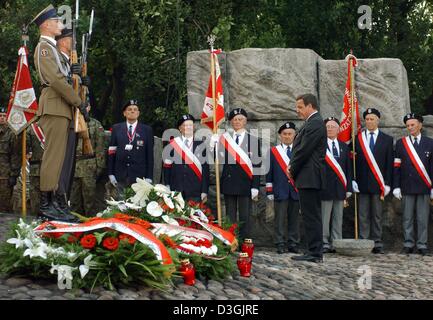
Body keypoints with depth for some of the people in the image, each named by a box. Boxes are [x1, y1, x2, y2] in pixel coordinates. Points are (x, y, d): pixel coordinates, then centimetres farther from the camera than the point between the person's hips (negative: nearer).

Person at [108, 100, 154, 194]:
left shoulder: (147, 130, 5)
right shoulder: (116, 128, 9)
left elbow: (150, 154, 3)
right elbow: (111, 152, 9)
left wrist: (149, 177, -1)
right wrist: (111, 174, 3)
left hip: (139, 176, -1)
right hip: (120, 176, 1)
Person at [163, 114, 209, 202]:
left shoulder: (201, 145, 5)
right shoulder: (172, 144, 6)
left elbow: (205, 169, 4)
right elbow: (167, 168, 7)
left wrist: (204, 192, -1)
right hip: (176, 192, 0)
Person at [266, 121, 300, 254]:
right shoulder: (273, 151, 6)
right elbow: (269, 172, 5)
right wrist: (269, 191, 0)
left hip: (296, 190, 2)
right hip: (280, 191, -1)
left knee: (294, 219, 6)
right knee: (280, 219, -2)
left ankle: (293, 244, 13)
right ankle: (280, 244, 3)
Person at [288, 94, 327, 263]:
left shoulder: (315, 123, -13)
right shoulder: (313, 122, 19)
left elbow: (304, 150, -18)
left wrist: (292, 169, -7)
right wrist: (293, 168, 9)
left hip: (309, 177, -10)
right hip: (308, 178, 10)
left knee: (311, 216, -7)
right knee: (312, 216, 12)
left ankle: (315, 253, -4)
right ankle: (314, 252, 17)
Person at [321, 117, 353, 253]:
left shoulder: (344, 146, 14)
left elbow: (348, 169, 14)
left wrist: (348, 188, 8)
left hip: (340, 188, 5)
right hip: (325, 187, -5)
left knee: (338, 219, 8)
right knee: (324, 218, -2)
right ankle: (325, 244, 3)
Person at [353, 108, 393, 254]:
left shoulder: (387, 139, 7)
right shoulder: (357, 138, 6)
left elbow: (389, 163, 4)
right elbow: (353, 160, 4)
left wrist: (387, 183, -3)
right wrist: (353, 179, -5)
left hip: (378, 183, 0)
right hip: (362, 183, 0)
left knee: (377, 215, 5)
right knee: (363, 215, 1)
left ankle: (377, 244, 9)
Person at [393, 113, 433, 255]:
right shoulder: (400, 143, 5)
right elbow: (396, 167, 2)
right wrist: (396, 186, -4)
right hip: (407, 188, 0)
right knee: (407, 218, 5)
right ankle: (408, 244, 12)